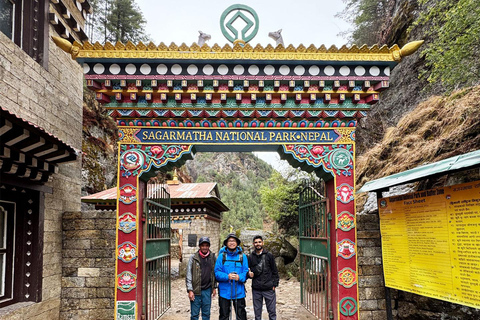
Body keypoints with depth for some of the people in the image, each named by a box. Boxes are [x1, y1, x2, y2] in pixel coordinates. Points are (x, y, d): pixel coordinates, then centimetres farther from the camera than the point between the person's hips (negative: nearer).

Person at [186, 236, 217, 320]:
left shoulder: (213, 257, 4)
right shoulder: (193, 258, -4)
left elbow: (214, 273, 11)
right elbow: (188, 275, -3)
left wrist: (214, 287, 8)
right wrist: (190, 290, -8)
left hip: (207, 290, 2)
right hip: (196, 290, -2)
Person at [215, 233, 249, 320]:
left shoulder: (242, 256, 2)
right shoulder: (221, 256, -1)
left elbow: (246, 272, -2)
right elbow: (217, 272, -5)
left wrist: (239, 277, -22)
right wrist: (227, 276, -22)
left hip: (239, 292, 0)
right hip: (224, 292, 0)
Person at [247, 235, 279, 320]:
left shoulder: (269, 256, 2)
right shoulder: (250, 257, 6)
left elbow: (275, 271, 4)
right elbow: (247, 271, 12)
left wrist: (274, 284, -2)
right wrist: (249, 274, -10)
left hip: (269, 289, -1)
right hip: (256, 289, 2)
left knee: (272, 311, 3)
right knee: (257, 312, 9)